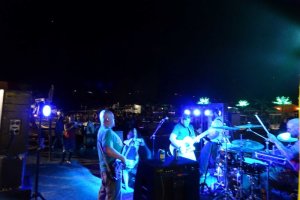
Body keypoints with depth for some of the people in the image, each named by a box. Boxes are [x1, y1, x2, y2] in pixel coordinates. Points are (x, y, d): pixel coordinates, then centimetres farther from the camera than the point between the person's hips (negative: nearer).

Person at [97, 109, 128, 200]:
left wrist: (123, 144, 16)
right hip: (111, 168, -10)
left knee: (104, 192, 21)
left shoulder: (102, 130, 12)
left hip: (105, 166, 10)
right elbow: (109, 150, -34)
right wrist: (123, 157, -22)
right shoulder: (107, 132, -21)